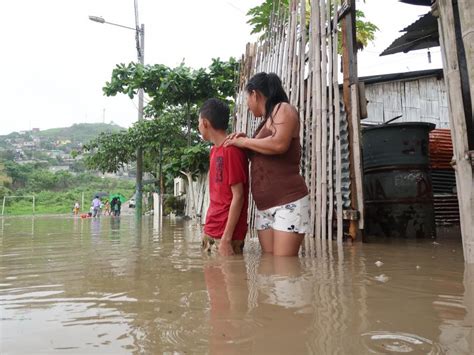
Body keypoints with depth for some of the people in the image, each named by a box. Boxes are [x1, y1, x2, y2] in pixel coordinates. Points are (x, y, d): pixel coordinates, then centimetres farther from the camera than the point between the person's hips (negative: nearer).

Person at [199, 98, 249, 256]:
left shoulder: (232, 150, -16)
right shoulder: (214, 150, 11)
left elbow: (238, 196, -18)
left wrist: (226, 238, -19)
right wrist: (207, 229, 15)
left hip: (227, 233, -8)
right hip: (212, 230, 8)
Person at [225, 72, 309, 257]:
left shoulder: (284, 109, -2)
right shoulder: (265, 122, 20)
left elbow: (279, 144, -20)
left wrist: (244, 141, -7)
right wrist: (244, 144, 7)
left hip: (288, 202, -8)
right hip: (264, 206, 8)